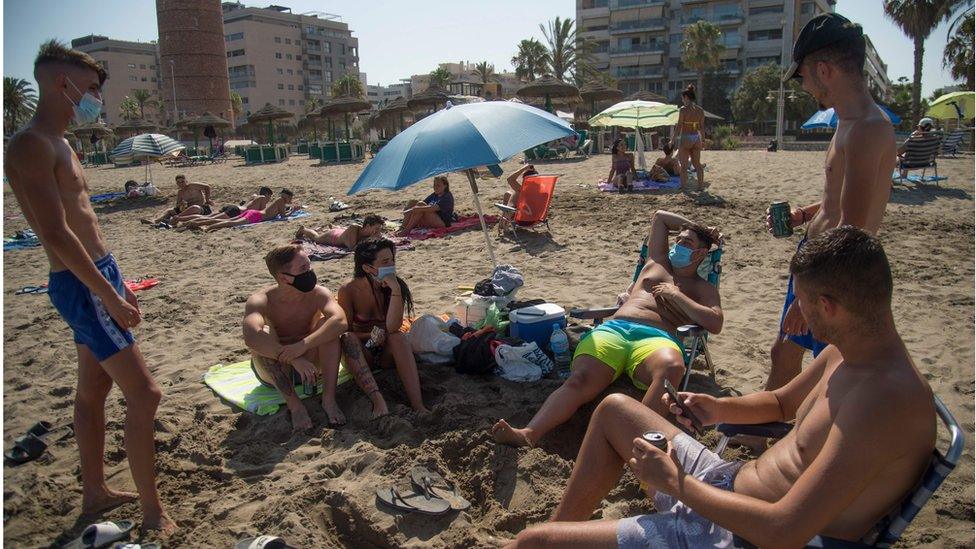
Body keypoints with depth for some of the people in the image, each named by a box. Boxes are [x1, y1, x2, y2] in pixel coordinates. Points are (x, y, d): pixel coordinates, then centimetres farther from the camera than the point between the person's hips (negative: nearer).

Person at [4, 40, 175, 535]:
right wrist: (109, 296, -22)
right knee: (143, 393, -9)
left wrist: (115, 282, 19)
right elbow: (57, 235, -23)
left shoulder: (56, 144, 14)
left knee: (93, 389, 18)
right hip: (82, 286, -10)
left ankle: (94, 493, 33)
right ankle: (152, 513, 3)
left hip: (96, 276, 10)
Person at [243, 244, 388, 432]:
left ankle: (329, 398, -26)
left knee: (329, 325, -24)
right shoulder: (260, 300, -19)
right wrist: (294, 359, -46)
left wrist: (304, 345, -45)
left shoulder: (317, 293, -14)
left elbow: (341, 321, -34)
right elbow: (251, 338, -40)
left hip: (309, 363, 1)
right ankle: (294, 404, -28)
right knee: (264, 333, -31)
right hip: (274, 370, -1)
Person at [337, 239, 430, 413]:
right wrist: (371, 336, -22)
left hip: (388, 353, 1)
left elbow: (393, 328, -23)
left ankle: (417, 405, -44)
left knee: (398, 337, -32)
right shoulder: (348, 291, -11)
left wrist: (395, 290, -31)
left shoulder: (395, 285, -9)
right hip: (361, 353, 0)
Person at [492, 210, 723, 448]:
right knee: (580, 380, -28)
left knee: (672, 366, -41)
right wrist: (697, 229, 47)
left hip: (656, 339, -2)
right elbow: (659, 216, 47)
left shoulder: (703, 288, 27)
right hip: (613, 329, 2)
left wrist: (676, 296, 7)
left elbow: (715, 324, 7)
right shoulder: (657, 263, 35)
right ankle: (530, 433, -49)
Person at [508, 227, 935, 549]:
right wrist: (720, 409, 2)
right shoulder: (845, 352, 2)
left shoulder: (887, 395, -28)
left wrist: (674, 481, -20)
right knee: (613, 409, 22)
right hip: (732, 486, 10)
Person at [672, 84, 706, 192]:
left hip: (685, 138, -5)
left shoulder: (683, 109, -11)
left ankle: (684, 186, 5)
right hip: (697, 138, 5)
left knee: (683, 165, 5)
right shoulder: (700, 110, 4)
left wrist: (673, 140, -5)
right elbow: (702, 127, 7)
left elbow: (679, 126, -12)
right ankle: (701, 185, 15)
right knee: (697, 164, 15)